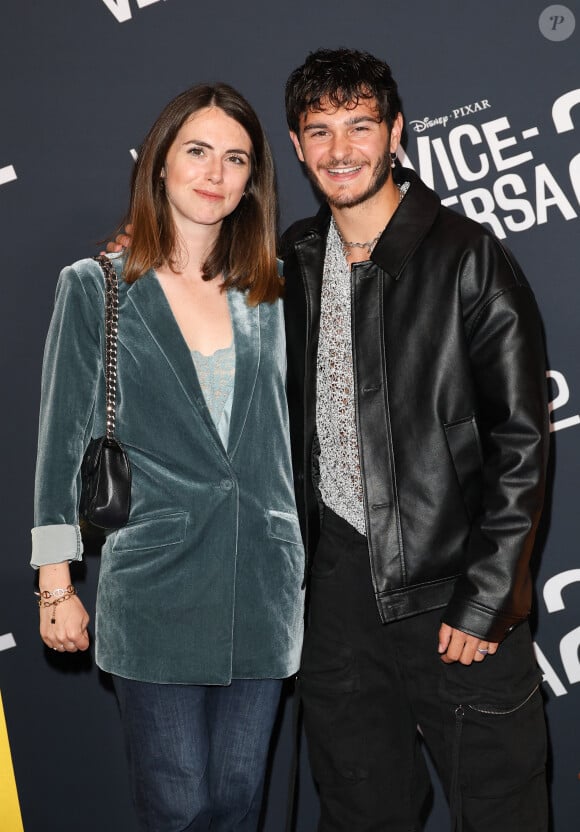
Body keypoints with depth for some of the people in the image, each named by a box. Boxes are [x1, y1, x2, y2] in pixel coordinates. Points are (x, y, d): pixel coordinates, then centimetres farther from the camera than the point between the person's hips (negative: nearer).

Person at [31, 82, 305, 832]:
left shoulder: (268, 295, 9)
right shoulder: (95, 287, 0)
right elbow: (62, 441, 0)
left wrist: (309, 571, 14)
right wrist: (55, 586, -3)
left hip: (263, 587, 4)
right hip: (157, 592, -3)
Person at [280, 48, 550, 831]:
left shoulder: (468, 258, -11)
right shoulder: (293, 260, 7)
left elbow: (520, 442, -12)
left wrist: (483, 599, -14)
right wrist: (294, 559, 11)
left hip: (453, 589, -5)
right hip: (336, 577, 5)